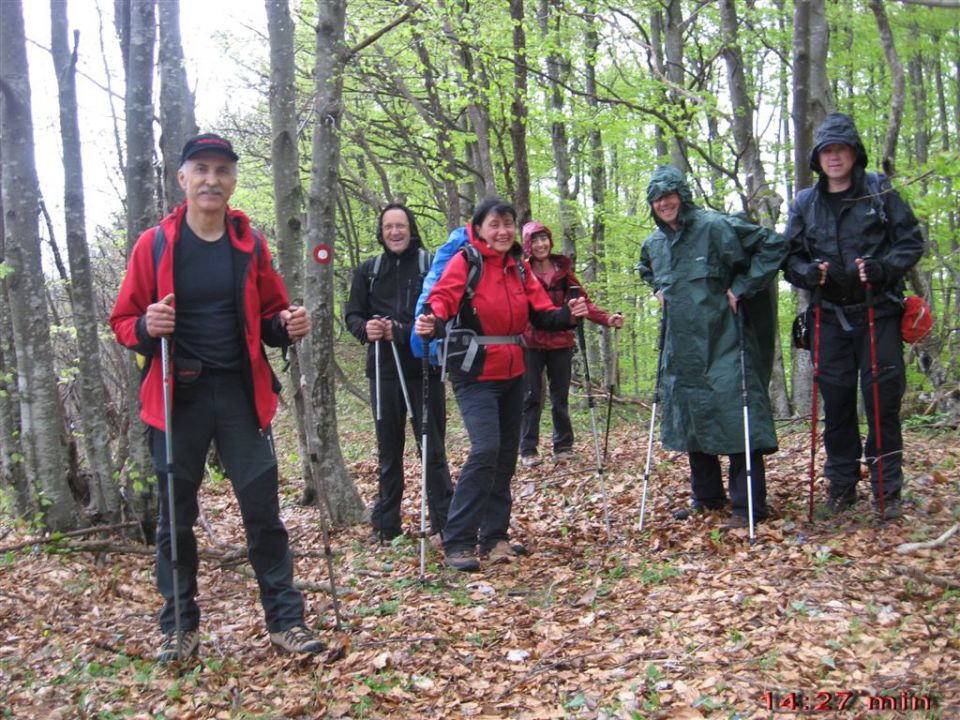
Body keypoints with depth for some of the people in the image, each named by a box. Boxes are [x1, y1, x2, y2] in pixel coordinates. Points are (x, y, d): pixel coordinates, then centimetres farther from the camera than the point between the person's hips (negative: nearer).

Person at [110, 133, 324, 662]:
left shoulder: (249, 243, 5)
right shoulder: (154, 244, 0)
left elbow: (267, 316, 14)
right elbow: (123, 322, 5)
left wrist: (286, 326, -9)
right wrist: (146, 327, -18)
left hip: (241, 394, 1)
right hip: (177, 397, -1)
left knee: (263, 509, 3)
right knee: (176, 516, 8)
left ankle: (285, 619, 15)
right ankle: (179, 625, 24)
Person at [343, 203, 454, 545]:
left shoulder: (432, 264, -2)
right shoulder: (368, 270, 9)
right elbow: (352, 313, 11)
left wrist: (403, 331, -18)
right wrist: (365, 328, -13)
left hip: (425, 368, -3)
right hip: (384, 369, 4)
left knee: (432, 446, 2)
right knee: (388, 449, 12)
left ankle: (443, 523, 11)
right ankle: (385, 524, 23)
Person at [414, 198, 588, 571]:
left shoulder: (519, 267, 9)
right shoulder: (464, 262, -9)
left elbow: (541, 313, 5)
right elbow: (442, 301, -20)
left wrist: (567, 315, -14)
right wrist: (432, 324, -42)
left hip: (512, 374, 7)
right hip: (476, 375, -7)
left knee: (506, 455, 10)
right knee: (486, 449, -19)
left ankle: (495, 538, 23)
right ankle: (457, 543, -8)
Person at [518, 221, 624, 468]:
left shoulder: (562, 269, 6)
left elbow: (582, 301, 4)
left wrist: (607, 319, -10)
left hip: (560, 341, 3)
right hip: (530, 342, -2)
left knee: (560, 397, 9)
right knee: (531, 397, 1)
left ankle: (563, 447, 20)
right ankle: (528, 450, 9)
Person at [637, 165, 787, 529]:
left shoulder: (715, 227, -11)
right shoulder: (653, 244, 10)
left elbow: (773, 244, -13)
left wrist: (742, 288, -14)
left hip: (722, 342, -7)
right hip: (682, 347, 7)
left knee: (735, 416, -9)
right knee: (690, 417, 12)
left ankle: (748, 508, -1)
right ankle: (707, 497, 27)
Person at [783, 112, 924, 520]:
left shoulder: (881, 193, 2)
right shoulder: (805, 204, 8)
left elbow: (911, 243, 2)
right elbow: (789, 257, 10)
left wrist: (884, 268, -16)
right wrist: (809, 272, -12)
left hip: (879, 313, -2)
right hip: (830, 317, 2)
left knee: (883, 399, -1)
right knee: (836, 402, 5)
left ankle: (887, 489, 10)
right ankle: (841, 485, 18)